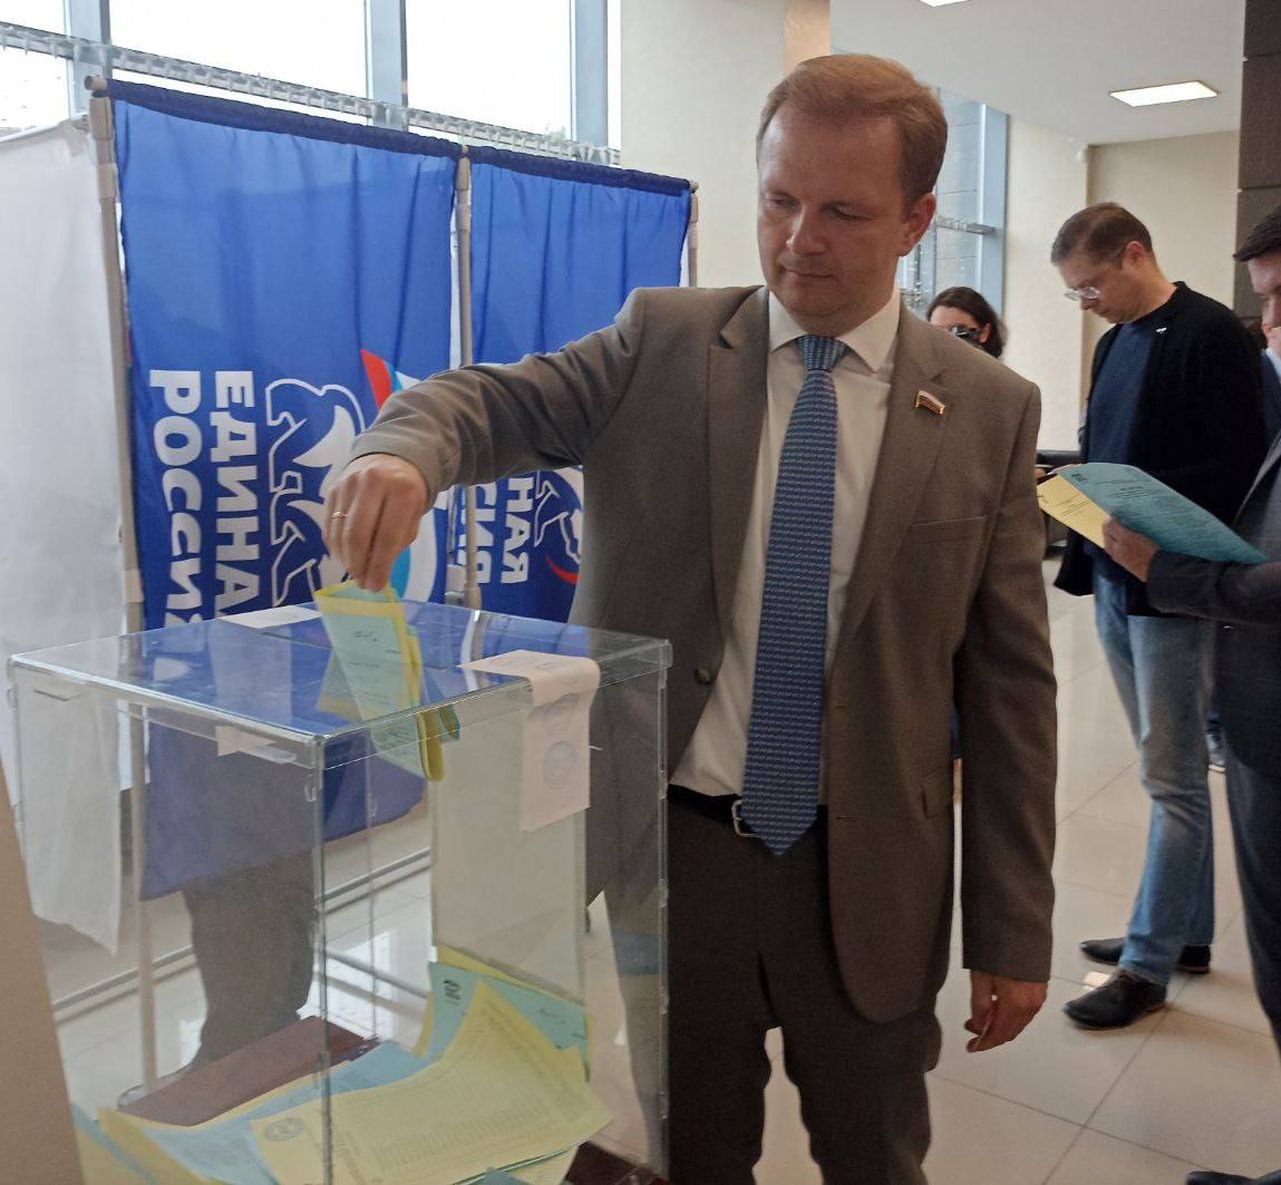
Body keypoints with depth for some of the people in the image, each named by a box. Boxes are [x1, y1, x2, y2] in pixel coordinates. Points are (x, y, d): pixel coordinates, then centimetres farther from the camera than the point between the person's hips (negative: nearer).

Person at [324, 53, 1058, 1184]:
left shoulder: (989, 410, -3)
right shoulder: (664, 342, -1)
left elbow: (1008, 682, -2)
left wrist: (1013, 932, -1)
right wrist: (404, 450, -34)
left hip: (868, 875, 1)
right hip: (663, 840, 0)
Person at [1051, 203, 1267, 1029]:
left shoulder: (1210, 334, -11)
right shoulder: (1118, 339, 13)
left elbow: (1235, 465, -16)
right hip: (1114, 579, 8)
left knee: (1173, 779, 1)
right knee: (1174, 770, 16)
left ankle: (1148, 963, 10)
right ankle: (1187, 931, 28)